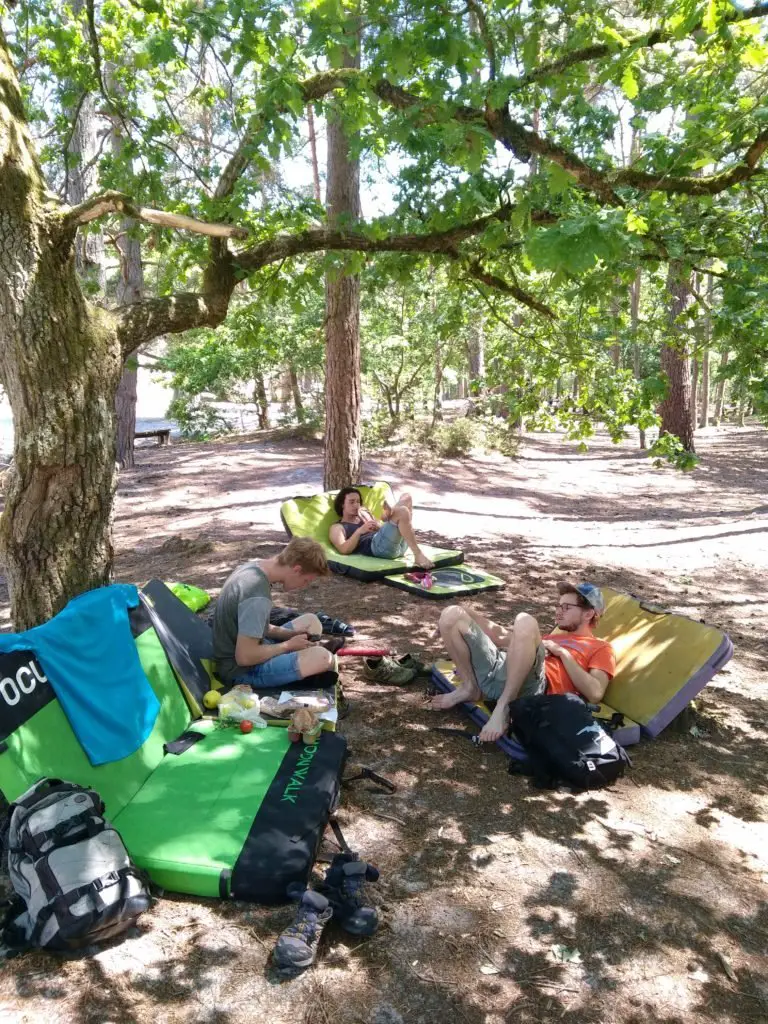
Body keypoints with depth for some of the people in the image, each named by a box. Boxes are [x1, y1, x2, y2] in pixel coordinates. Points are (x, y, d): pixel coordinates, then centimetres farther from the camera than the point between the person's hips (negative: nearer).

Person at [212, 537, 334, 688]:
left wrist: (292, 634, 2)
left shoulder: (253, 566, 1)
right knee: (323, 658, -25)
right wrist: (289, 645, -14)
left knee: (311, 620, 18)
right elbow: (244, 657, -28)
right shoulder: (257, 596, -29)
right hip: (241, 670, -10)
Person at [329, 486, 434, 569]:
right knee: (402, 511, -31)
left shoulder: (364, 515, 37)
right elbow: (344, 550, -4)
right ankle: (418, 555, -31)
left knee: (406, 497, 14)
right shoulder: (337, 528, 16)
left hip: (399, 544, 7)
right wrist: (359, 531, -15)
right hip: (378, 545, -7)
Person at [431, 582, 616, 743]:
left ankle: (503, 707, -26)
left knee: (525, 622, -34)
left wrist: (562, 653, 2)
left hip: (531, 685, -6)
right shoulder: (553, 637, 39)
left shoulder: (600, 649, 19)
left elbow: (595, 694, 0)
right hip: (499, 670, 7)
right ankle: (469, 687, 6)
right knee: (452, 615, -4)